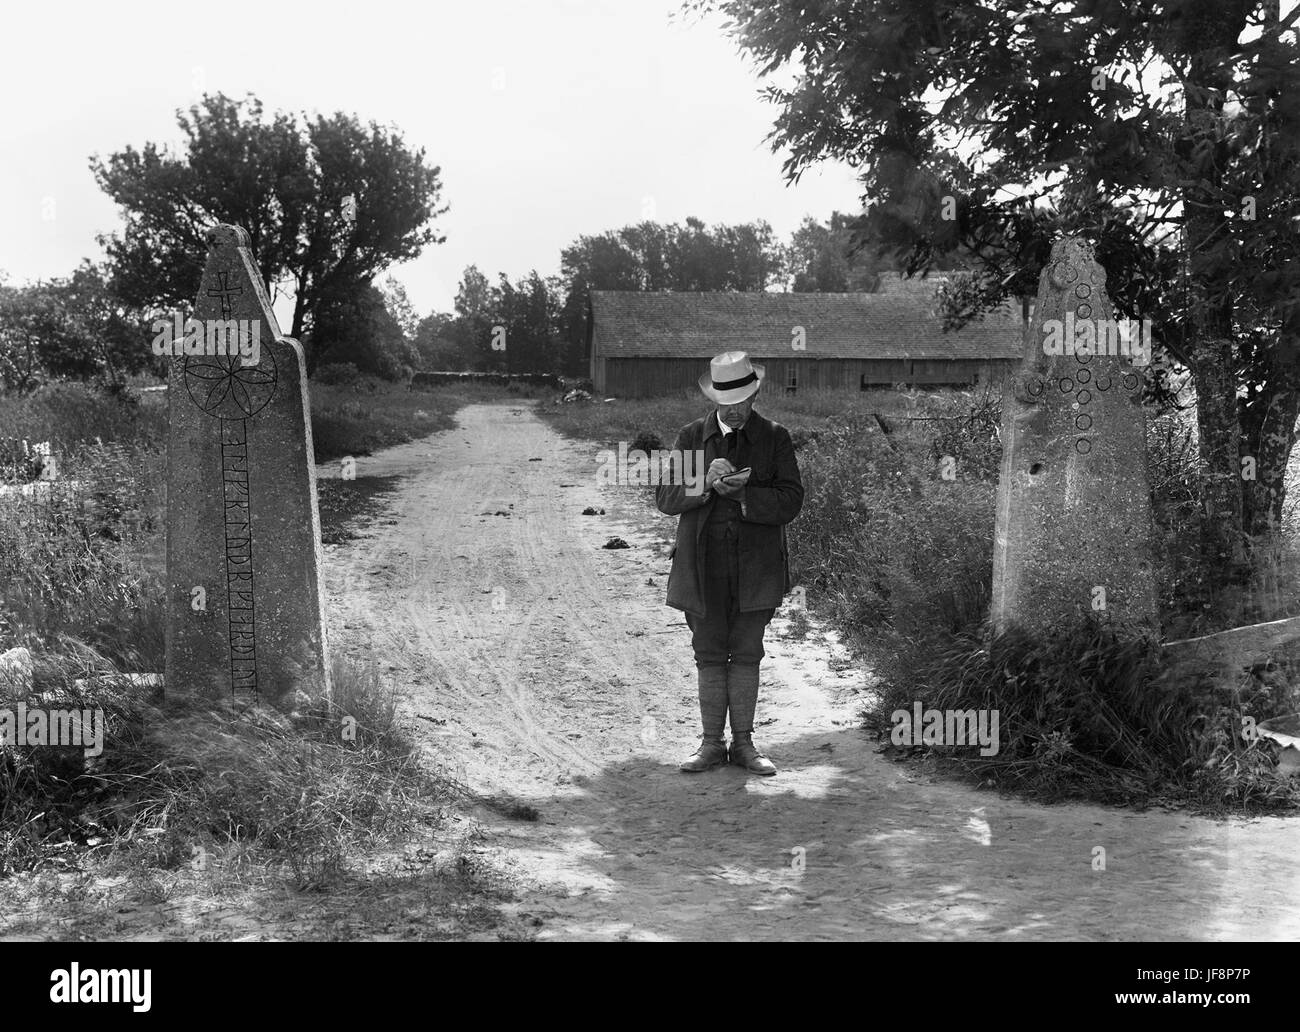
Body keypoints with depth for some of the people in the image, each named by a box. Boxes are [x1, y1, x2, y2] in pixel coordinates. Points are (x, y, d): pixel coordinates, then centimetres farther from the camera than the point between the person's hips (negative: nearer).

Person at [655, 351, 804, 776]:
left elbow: (790, 501, -5)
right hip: (704, 567, 1)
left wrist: (742, 494, -19)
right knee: (709, 656, 5)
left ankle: (743, 743, 15)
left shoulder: (775, 438, 3)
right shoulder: (692, 436, 6)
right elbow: (665, 498, -1)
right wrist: (705, 484, -18)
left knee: (746, 655, 5)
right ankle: (712, 744, 14)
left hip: (756, 567, -1)